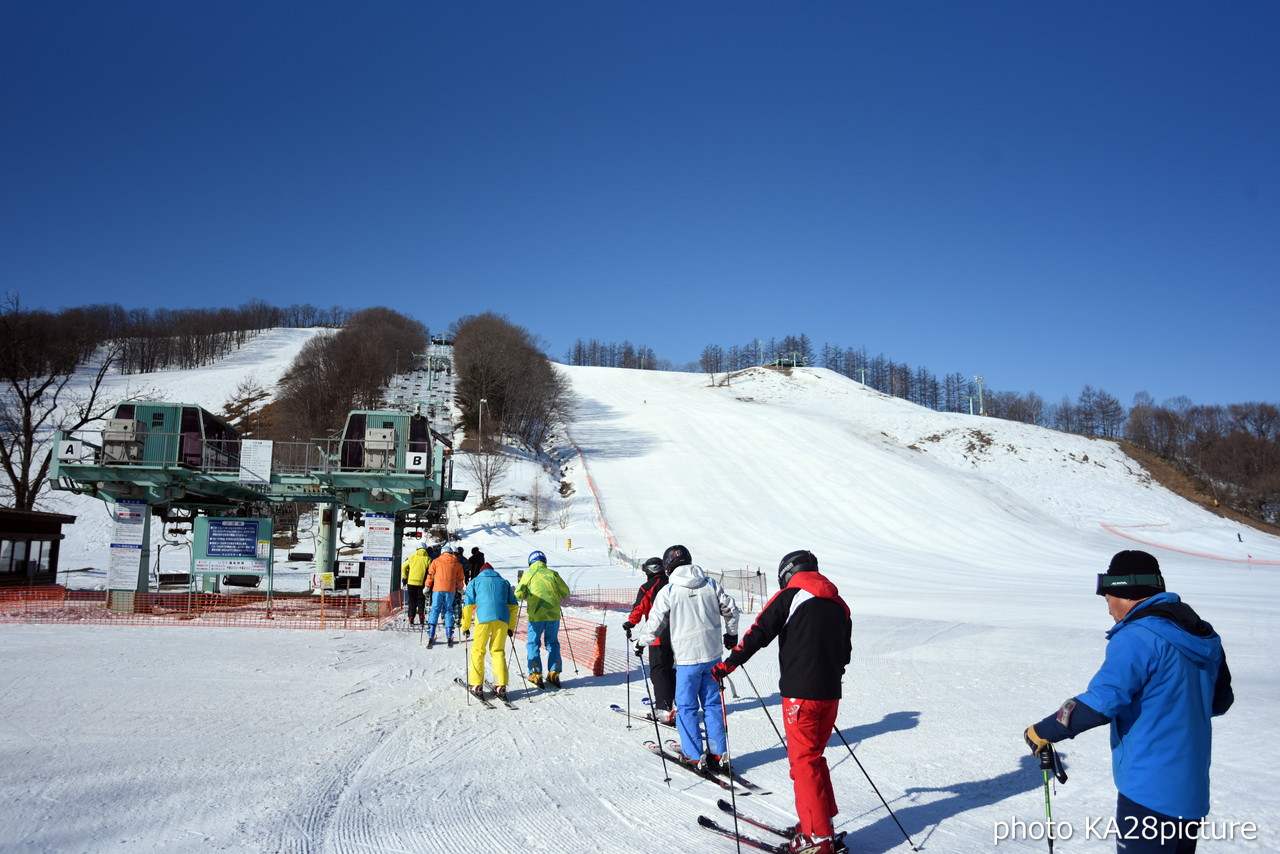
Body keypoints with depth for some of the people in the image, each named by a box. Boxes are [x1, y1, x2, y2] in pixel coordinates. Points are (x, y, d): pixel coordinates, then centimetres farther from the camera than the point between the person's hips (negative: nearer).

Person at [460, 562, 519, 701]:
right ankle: (500, 686, 1)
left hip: (484, 618, -2)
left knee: (478, 651, 8)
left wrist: (465, 627, 15)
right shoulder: (504, 582, 26)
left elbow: (468, 605, 10)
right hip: (502, 619, 2)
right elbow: (514, 606, 20)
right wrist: (511, 626, 25)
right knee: (498, 652, 9)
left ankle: (476, 686, 4)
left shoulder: (475, 581, 19)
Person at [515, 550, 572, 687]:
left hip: (536, 615, -2)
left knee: (533, 643, 11)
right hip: (553, 614, 2)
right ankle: (554, 673, 11)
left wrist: (526, 596, 18)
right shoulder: (553, 574, 4)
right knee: (553, 642, 15)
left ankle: (535, 674, 6)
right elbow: (565, 593, 8)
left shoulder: (528, 575, -1)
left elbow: (518, 595, -4)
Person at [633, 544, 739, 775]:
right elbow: (731, 608, 10)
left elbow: (655, 623, -4)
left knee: (686, 706, 8)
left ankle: (694, 756, 10)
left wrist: (641, 642, 14)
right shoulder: (709, 584, 2)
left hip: (687, 656, -4)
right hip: (712, 654, 4)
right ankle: (718, 754, 14)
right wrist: (731, 634, 27)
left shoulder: (668, 591, -9)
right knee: (712, 704, 13)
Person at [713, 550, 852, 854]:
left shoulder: (791, 595, -4)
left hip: (800, 693, -7)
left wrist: (729, 663, -6)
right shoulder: (838, 603, 14)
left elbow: (759, 632, -11)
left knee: (803, 762, 0)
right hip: (830, 693, 7)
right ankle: (823, 823, 24)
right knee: (815, 757, 19)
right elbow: (845, 650, 19)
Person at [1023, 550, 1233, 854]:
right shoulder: (1203, 636, 7)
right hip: (1192, 793, 9)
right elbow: (1220, 701, 19)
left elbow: (1100, 702, -26)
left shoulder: (1138, 637, -20)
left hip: (1149, 793, -8)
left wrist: (1044, 731, -15)